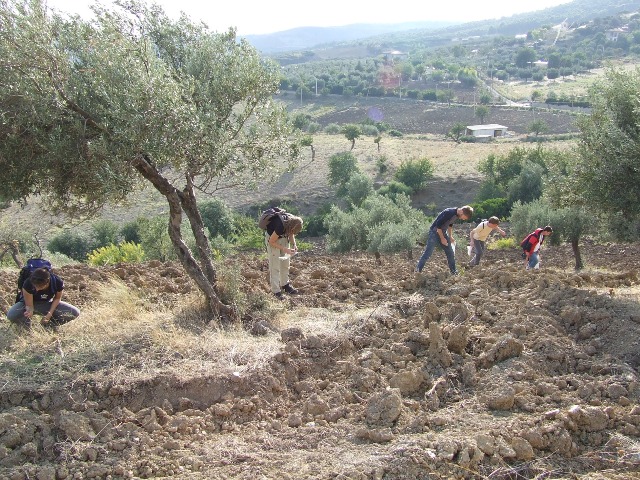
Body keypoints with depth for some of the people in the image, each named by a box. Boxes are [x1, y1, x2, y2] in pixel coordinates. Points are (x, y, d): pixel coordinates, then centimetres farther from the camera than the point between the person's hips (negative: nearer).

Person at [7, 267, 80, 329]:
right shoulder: (28, 284, -34)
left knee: (75, 313, -19)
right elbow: (29, 305, -26)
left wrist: (50, 313, -20)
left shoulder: (57, 282, -29)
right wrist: (29, 311, -50)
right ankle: (27, 328, -1)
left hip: (46, 304, 2)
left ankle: (48, 326, 2)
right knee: (11, 315, -36)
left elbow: (57, 298, -8)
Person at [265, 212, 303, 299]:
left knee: (286, 263, 12)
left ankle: (285, 285, 27)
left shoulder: (293, 220, -21)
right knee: (275, 266, -7)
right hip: (272, 238, -7)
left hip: (284, 237, 7)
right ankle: (276, 291, -2)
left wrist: (294, 244, -15)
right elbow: (272, 242, -24)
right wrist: (285, 249, -27)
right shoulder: (280, 226, -39)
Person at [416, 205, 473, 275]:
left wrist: (450, 236, 14)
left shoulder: (457, 214, 0)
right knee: (428, 253, -9)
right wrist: (442, 238, -18)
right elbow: (438, 225, -26)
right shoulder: (449, 213, -28)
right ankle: (418, 271, -4)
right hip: (435, 232, -8)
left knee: (451, 253, 7)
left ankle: (454, 272, 14)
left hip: (443, 232, 8)